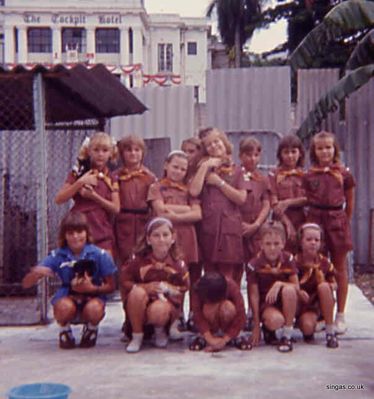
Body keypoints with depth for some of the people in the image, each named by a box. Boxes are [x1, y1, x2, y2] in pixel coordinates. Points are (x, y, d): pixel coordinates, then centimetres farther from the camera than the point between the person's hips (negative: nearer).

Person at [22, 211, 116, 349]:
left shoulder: (99, 255, -11)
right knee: (65, 307, -35)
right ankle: (65, 331, 2)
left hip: (93, 297, 0)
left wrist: (92, 288, -24)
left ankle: (91, 330, 4)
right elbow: (26, 284, -10)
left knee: (93, 309, -35)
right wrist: (36, 273, -33)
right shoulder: (57, 256, -10)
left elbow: (111, 286, -5)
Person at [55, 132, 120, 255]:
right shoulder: (78, 174, 4)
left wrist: (94, 196, -11)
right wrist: (80, 182, -14)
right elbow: (59, 199, -4)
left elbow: (116, 208, 0)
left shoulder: (111, 179, 8)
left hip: (103, 236, 1)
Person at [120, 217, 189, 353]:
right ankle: (137, 336, -11)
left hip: (167, 301, -1)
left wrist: (167, 288, -16)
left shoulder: (178, 264, -7)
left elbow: (184, 287, 1)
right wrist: (145, 287, -19)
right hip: (141, 308, 1)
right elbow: (124, 280, -5)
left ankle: (160, 331, 5)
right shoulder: (140, 261, -10)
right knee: (137, 292, -34)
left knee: (158, 310, -38)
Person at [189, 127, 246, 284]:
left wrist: (219, 182, -3)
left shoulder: (236, 171, 13)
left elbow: (241, 198, -1)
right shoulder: (204, 168, 14)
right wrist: (205, 166, -3)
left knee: (227, 278, -4)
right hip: (208, 227, 1)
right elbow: (194, 191, -6)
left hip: (230, 227, -1)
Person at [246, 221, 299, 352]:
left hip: (286, 303, 3)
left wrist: (279, 284, -27)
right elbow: (254, 296, -10)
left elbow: (296, 287, -7)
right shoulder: (254, 265, -12)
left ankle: (287, 336, -19)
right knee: (276, 320, -36)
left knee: (288, 290, -32)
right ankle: (267, 328, 5)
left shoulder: (288, 259, -6)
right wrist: (256, 325, -11)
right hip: (265, 304, -2)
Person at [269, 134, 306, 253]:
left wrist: (288, 202, -14)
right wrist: (287, 223, -14)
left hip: (301, 220, 2)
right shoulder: (274, 175, 3)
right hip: (281, 221, -2)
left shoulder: (304, 175, 10)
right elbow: (274, 203, -4)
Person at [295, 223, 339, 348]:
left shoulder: (324, 263, -5)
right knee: (308, 327, -34)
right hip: (302, 304, -2)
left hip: (321, 302, 3)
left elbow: (334, 284, 6)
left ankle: (330, 332, -23)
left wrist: (331, 287, -17)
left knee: (323, 286, -31)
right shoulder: (294, 262, -12)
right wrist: (298, 292, -29)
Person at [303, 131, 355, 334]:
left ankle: (340, 315, 12)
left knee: (340, 268, 5)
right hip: (315, 220, 1)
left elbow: (349, 202, 8)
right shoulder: (309, 175, 5)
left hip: (337, 220, -1)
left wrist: (344, 221, 7)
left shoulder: (344, 174, 1)